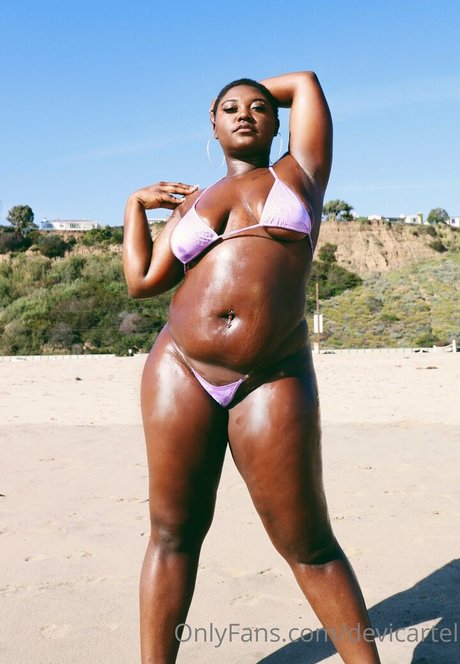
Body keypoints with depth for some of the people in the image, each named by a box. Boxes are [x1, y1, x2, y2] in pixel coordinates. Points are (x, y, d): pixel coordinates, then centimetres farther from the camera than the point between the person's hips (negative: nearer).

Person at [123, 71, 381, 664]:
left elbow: (306, 81, 21)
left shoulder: (300, 171, 15)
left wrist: (262, 90, 37)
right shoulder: (191, 204, 19)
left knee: (308, 544, 1)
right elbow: (142, 281, 15)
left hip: (272, 381, -2)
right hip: (180, 371, 3)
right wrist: (136, 203, 24)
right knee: (173, 532, 6)